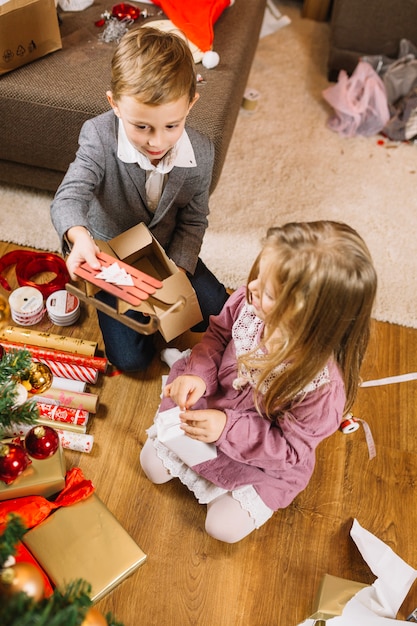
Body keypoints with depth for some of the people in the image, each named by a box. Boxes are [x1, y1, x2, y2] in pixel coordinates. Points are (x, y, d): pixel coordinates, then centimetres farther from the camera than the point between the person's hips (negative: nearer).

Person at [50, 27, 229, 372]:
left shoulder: (201, 152, -18)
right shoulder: (99, 135, -25)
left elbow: (193, 221, -7)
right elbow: (70, 195, -35)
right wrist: (79, 236, -59)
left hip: (170, 253, 3)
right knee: (130, 358, -9)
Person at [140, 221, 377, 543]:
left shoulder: (323, 384, -39)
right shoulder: (249, 301, -29)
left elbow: (291, 449, -24)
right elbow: (218, 333, -8)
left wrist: (227, 429, -33)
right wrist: (199, 374, -25)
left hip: (264, 455, -3)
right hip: (210, 399, 4)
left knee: (223, 526, 1)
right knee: (154, 465, 10)